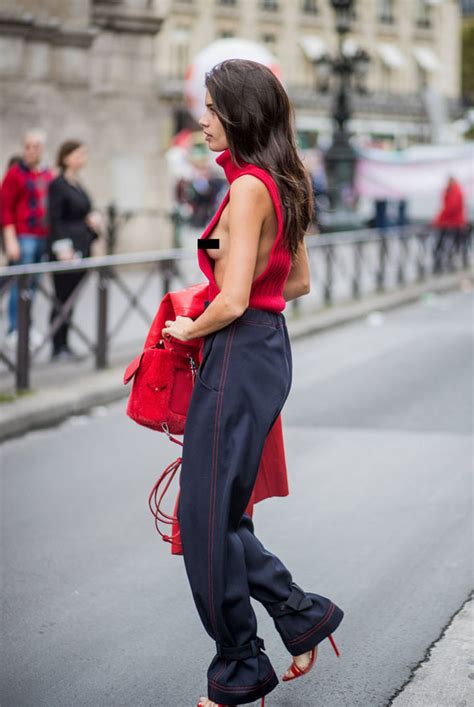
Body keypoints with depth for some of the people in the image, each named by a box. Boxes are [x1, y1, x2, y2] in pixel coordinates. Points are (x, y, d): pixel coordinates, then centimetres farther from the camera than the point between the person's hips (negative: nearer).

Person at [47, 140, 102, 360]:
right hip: (66, 250, -8)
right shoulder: (58, 185, -10)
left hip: (81, 249, 8)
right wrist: (62, 247, -20)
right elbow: (55, 219, -14)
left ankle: (64, 344, 15)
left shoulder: (78, 185, 15)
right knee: (63, 298, -5)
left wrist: (93, 218, 3)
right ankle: (58, 348, 0)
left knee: (70, 298, 10)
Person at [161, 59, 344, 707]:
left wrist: (188, 330, -4)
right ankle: (302, 614, 20)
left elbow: (233, 302, -23)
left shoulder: (249, 187, -17)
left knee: (207, 515, 0)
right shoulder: (282, 184, 11)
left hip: (239, 355, -10)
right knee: (220, 511, 17)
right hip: (270, 345, 10)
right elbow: (299, 282, 20)